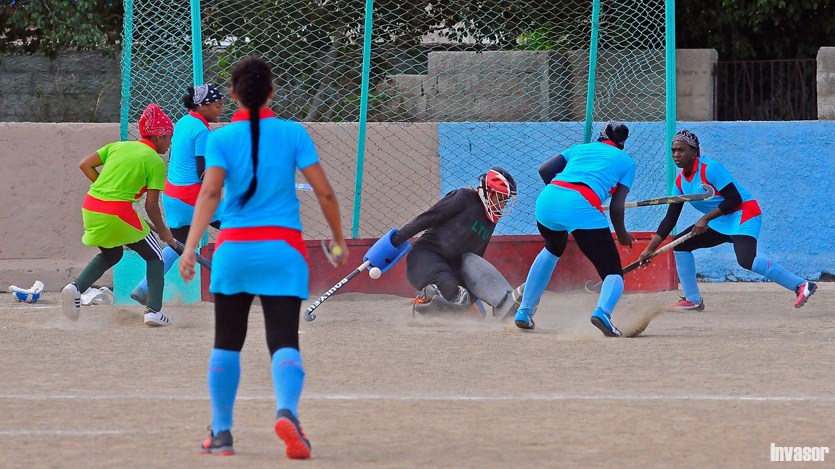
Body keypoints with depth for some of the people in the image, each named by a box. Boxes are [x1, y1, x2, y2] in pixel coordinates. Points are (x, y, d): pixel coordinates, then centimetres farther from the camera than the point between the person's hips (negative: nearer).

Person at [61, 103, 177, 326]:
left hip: (90, 208, 6)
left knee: (111, 254, 30)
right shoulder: (155, 161, 0)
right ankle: (154, 311, 5)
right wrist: (163, 231, 12)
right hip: (118, 212, -6)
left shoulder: (118, 146, 16)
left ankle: (76, 287, 6)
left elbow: (85, 165, 10)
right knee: (154, 256, 14)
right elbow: (151, 205, -3)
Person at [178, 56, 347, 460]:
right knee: (284, 342, -5)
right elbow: (324, 191, -1)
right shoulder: (293, 133, 2)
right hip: (283, 248, 0)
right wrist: (339, 241, 12)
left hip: (234, 247, 0)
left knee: (227, 344, 14)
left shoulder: (221, 139, 0)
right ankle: (286, 411, -32)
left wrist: (190, 247, -19)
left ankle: (221, 433, 14)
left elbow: (210, 192, -13)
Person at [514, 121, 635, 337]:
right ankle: (603, 310, -32)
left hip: (547, 200, 5)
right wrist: (622, 234, 29)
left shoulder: (580, 148, 32)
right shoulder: (626, 161, 22)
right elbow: (616, 208, 12)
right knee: (613, 272, 2)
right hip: (584, 208, -5)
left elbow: (544, 170, 18)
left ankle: (524, 312, 36)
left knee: (554, 247, 37)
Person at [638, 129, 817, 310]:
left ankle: (801, 286, -30)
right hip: (720, 223, 9)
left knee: (746, 260, -31)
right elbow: (670, 220, 9)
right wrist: (649, 249, 3)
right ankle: (693, 300, 14)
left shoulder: (710, 169, -18)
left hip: (744, 215, -9)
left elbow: (734, 199, -21)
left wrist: (706, 218, -24)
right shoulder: (680, 181, 7)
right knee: (680, 244, 6)